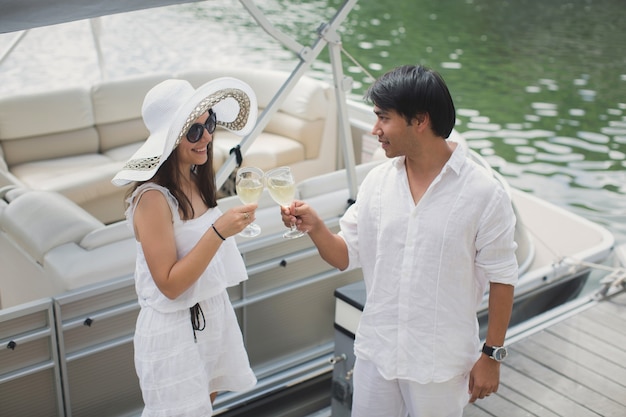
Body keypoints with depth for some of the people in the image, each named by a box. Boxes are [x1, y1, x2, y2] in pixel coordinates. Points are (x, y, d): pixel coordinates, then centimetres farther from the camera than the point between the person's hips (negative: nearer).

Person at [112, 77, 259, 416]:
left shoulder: (196, 181, 0)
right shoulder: (153, 197, -23)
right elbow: (169, 284, -24)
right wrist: (219, 231, -29)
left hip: (213, 313, 7)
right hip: (175, 327, -7)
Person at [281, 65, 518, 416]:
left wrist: (491, 355, -7)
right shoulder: (378, 181, -1)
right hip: (376, 351, 4)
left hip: (441, 362, -4)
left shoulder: (483, 193, -15)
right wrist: (316, 228, -17)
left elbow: (501, 278, -9)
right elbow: (346, 256, 2)